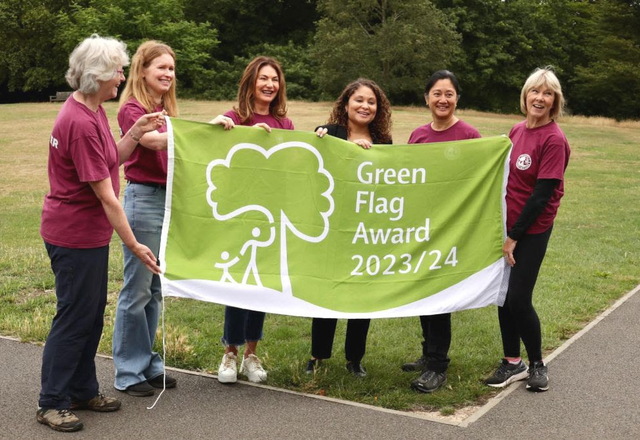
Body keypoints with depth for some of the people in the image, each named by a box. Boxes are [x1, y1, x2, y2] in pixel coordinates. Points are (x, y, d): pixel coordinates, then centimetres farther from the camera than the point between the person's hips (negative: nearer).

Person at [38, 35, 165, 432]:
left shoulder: (92, 110, 7)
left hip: (91, 233, 10)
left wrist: (136, 134, -2)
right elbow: (105, 194, -23)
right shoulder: (81, 124, -24)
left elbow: (109, 161, 13)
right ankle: (52, 403, 13)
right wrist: (133, 244, -18)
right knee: (75, 317, 0)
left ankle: (83, 391, 29)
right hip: (75, 234, -10)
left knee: (92, 313, 16)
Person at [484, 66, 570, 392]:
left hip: (532, 230, -6)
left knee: (519, 299, -4)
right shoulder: (517, 130, 6)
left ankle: (537, 364, 18)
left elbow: (542, 194, -16)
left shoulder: (554, 140, -15)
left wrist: (514, 237, -13)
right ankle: (512, 362, 24)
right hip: (507, 224, 6)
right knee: (503, 295, 10)